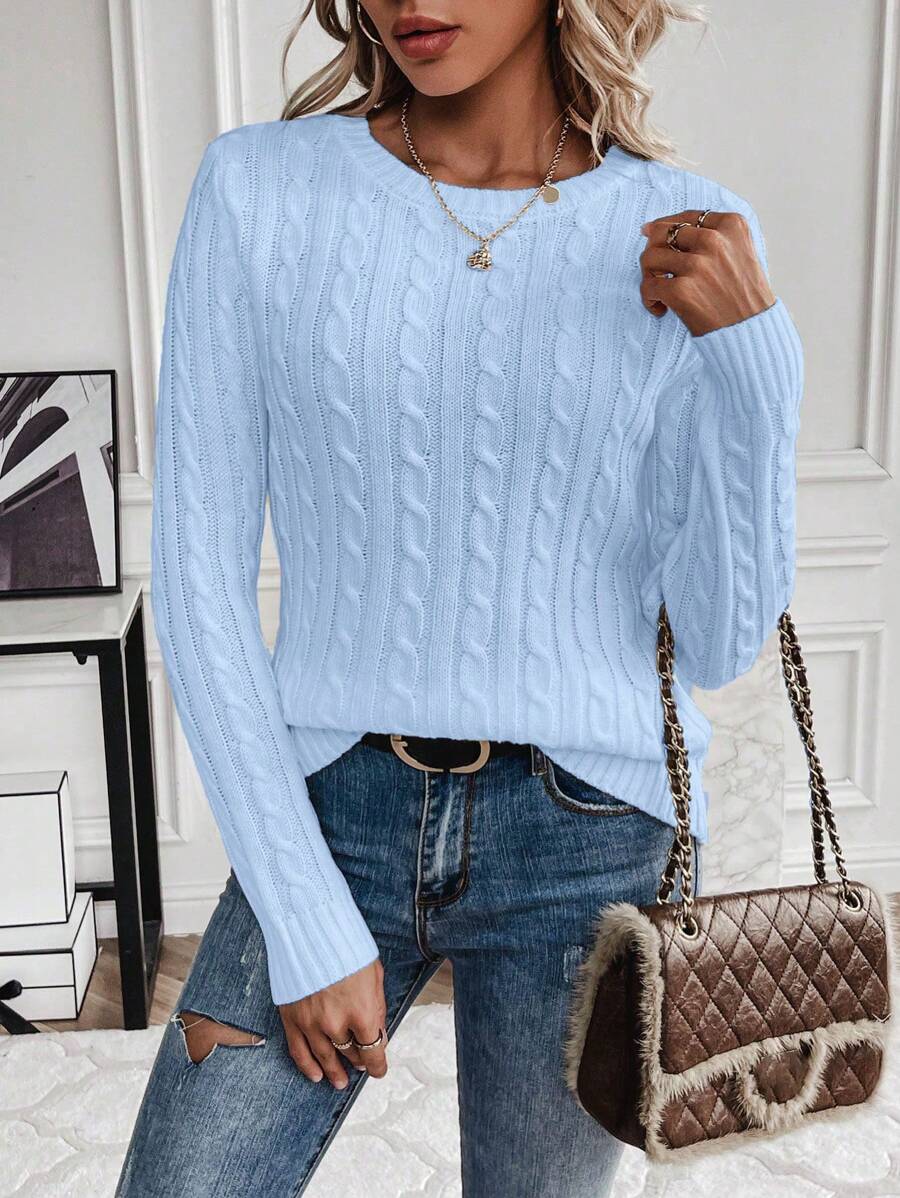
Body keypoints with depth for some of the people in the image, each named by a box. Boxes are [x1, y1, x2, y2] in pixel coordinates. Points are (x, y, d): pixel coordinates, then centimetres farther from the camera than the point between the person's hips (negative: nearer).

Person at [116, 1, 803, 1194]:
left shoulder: (689, 242, -3)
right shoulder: (259, 189, -4)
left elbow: (715, 641, -3)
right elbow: (198, 574, -5)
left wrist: (751, 356, -15)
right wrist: (306, 921, -7)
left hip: (589, 838, 0)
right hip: (328, 820, 0)